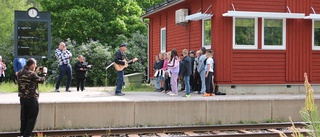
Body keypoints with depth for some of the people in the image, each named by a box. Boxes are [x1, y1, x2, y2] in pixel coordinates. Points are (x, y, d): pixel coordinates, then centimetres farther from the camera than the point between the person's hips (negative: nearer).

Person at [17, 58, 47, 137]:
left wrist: (35, 73, 14)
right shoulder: (31, 74, -18)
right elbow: (41, 80, -7)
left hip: (22, 98, 7)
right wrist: (44, 73, 8)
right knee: (32, 118, 3)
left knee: (24, 117, 15)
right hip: (31, 98, -7)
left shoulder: (20, 73, 4)